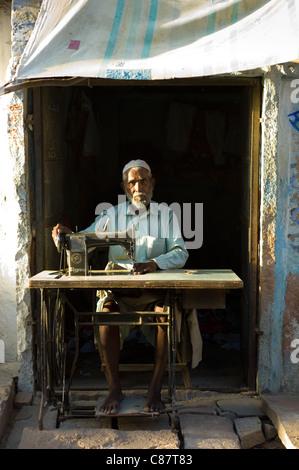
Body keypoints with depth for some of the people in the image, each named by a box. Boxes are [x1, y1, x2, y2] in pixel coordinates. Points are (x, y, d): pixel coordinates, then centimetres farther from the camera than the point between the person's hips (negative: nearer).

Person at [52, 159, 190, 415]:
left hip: (154, 288, 0)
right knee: (107, 314, -30)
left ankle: (155, 389, -16)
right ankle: (114, 389, -13)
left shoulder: (166, 214, 8)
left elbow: (180, 252, -3)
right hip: (118, 288, 1)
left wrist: (155, 264, -23)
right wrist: (67, 235, -17)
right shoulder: (111, 216, 9)